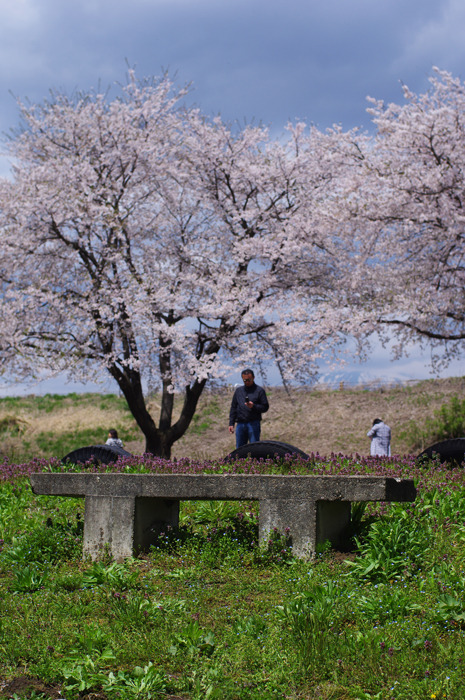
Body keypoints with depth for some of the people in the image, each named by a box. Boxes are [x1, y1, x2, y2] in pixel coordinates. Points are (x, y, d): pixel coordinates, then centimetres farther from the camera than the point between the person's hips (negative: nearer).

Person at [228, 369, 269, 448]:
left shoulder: (259, 390, 2)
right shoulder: (238, 390, 16)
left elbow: (265, 407, 0)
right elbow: (233, 408, 18)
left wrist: (253, 406, -18)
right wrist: (231, 423, 12)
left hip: (253, 423, -4)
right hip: (240, 424, 4)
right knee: (239, 448, 5)